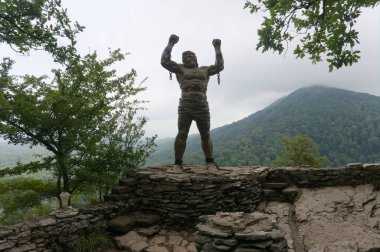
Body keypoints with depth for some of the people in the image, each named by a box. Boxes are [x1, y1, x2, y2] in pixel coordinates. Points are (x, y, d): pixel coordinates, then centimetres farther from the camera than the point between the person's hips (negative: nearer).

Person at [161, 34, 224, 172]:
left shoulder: (204, 70, 25)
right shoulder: (180, 69, 18)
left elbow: (220, 66, 26)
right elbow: (165, 61, 10)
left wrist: (217, 48, 26)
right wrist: (170, 44, 12)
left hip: (203, 107, 2)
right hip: (185, 106, -2)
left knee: (205, 136, 4)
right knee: (182, 134, -7)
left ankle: (210, 162, 12)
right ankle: (177, 163, -2)